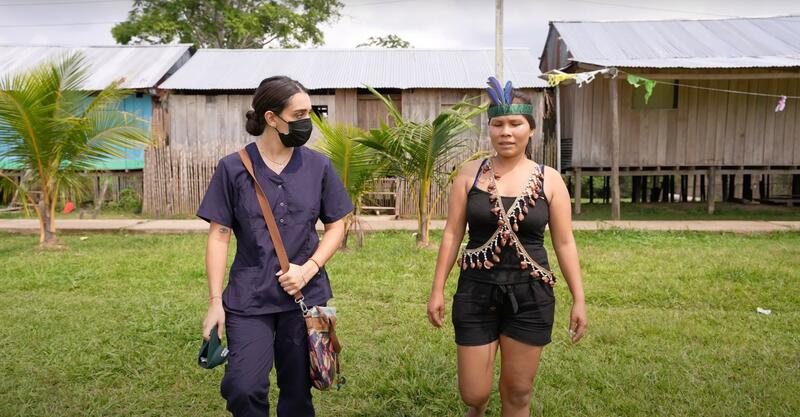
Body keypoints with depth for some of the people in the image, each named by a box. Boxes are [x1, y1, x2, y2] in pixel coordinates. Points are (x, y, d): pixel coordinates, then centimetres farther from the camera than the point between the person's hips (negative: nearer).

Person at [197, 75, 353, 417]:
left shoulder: (318, 166, 0)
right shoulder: (232, 169, -4)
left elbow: (336, 226, 6)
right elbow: (219, 236, -1)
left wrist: (308, 269, -9)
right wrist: (215, 302, -4)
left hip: (305, 296, 2)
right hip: (248, 298, -1)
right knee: (243, 389, -10)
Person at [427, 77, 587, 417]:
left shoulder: (549, 179, -1)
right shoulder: (470, 173, 0)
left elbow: (564, 243, 2)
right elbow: (452, 234, 2)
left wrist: (579, 299, 1)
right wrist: (437, 289, 0)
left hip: (530, 294, 0)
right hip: (477, 291, 0)